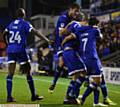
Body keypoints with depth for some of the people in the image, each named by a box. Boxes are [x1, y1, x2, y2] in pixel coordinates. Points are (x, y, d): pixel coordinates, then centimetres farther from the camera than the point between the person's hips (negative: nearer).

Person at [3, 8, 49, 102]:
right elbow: (35, 32, -15)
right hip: (20, 50, -5)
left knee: (10, 74, 3)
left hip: (10, 50, 5)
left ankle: (9, 96, -4)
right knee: (28, 73, 6)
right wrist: (47, 40, -16)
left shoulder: (11, 24, 13)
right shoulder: (25, 24, -4)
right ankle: (34, 95, 12)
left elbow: (4, 34, 22)